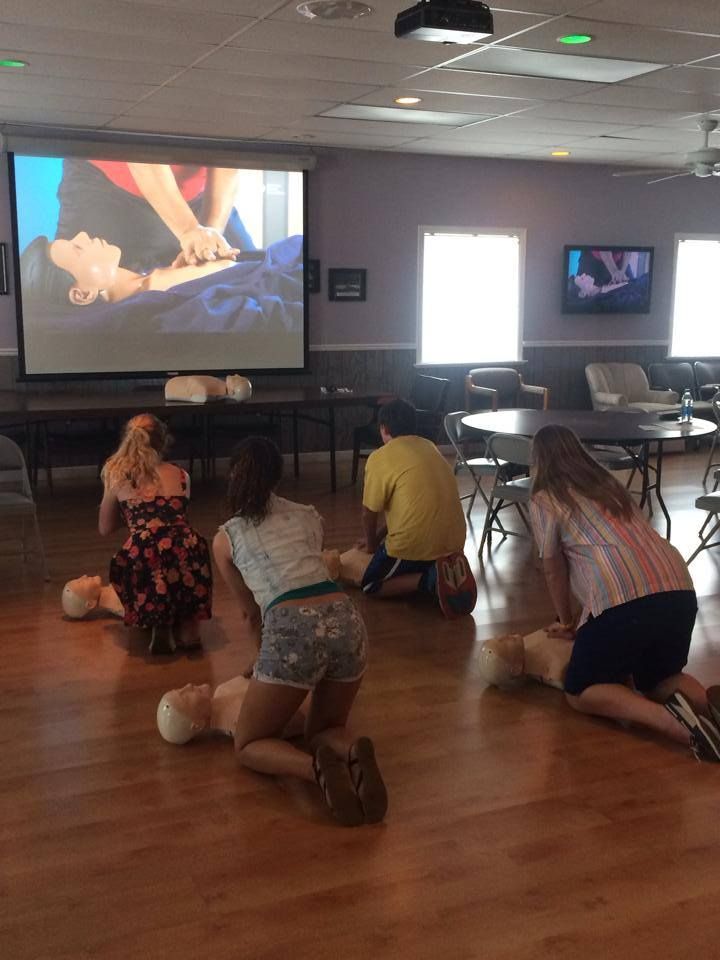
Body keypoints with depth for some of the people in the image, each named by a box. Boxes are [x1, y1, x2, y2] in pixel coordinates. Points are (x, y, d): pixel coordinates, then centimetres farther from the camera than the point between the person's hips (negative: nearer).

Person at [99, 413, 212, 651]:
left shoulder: (117, 478, 17)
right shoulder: (181, 475, 21)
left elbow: (104, 529, 28)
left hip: (143, 554, -1)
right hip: (187, 550, 1)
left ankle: (159, 627, 15)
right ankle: (187, 624, 18)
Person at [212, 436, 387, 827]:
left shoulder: (225, 538, 15)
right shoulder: (310, 517, 24)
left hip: (294, 631, -4)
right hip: (346, 622, 4)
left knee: (248, 745, 16)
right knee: (324, 729, 27)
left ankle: (317, 767, -14)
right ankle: (354, 753, -9)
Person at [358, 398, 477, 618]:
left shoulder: (379, 458, -8)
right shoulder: (429, 447, 13)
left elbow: (370, 512, -2)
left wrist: (372, 544, 18)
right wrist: (377, 538, 26)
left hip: (415, 544, -7)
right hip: (453, 540, 7)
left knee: (370, 586, 14)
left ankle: (429, 579, -9)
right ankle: (446, 569, 3)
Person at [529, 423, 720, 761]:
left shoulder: (544, 501, 9)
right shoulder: (611, 485, 27)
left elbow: (554, 571, 16)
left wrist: (568, 622, 33)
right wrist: (587, 622, 40)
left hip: (625, 600, -6)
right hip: (679, 591, 7)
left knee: (581, 693, 14)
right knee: (658, 678, 29)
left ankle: (669, 718, -11)